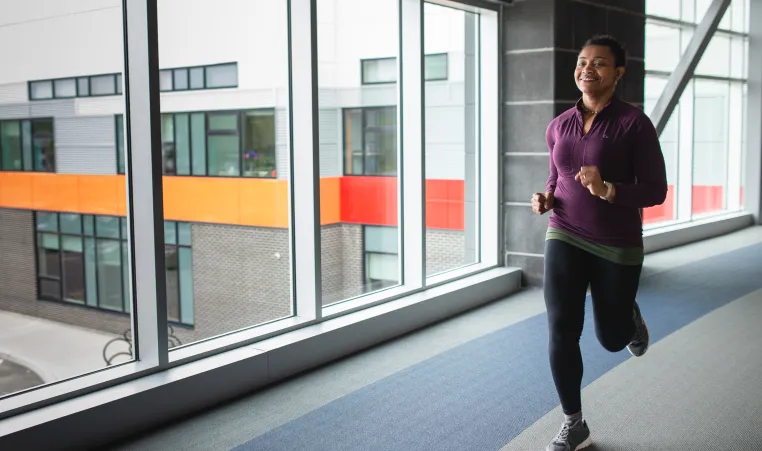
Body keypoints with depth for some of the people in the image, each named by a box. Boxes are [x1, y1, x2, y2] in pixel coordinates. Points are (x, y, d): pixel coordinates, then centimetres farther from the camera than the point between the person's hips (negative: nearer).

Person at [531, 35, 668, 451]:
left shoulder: (634, 123, -12)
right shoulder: (559, 126, 3)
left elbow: (656, 191, -12)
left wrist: (607, 190, -29)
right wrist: (545, 200, -5)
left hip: (617, 246, -3)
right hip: (565, 238, 3)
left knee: (612, 339, 11)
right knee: (561, 331, -11)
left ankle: (629, 316, 49)